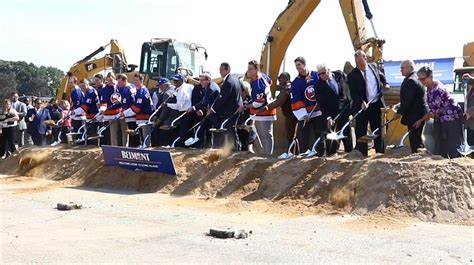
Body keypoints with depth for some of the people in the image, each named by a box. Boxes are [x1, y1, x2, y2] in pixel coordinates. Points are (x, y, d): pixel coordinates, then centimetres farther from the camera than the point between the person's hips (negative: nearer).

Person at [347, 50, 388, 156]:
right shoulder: (352, 75, -11)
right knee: (361, 134, 0)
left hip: (376, 105, 4)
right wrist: (362, 102, -29)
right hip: (361, 107, -4)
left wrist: (385, 83, 8)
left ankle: (380, 153, 27)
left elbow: (381, 76, 25)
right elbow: (353, 93, -15)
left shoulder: (374, 67, 3)